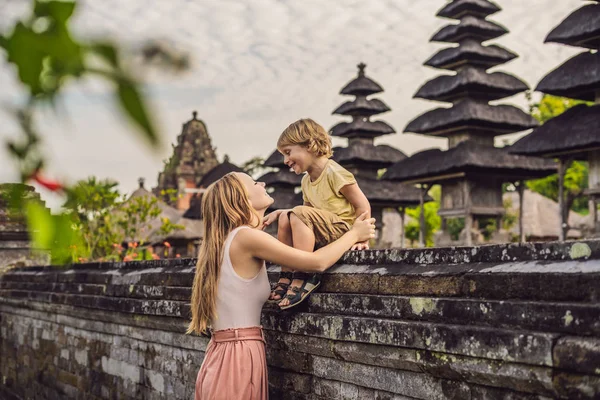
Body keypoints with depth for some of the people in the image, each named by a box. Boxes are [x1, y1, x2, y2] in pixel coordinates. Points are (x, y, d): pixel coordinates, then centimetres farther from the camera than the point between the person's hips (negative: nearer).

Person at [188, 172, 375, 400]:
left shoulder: (225, 240, 12)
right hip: (239, 357, -9)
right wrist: (354, 234, 3)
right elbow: (317, 263, -12)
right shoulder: (246, 238, -15)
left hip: (222, 354, 9)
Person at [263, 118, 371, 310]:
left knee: (299, 215, -25)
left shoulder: (334, 173, -14)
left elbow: (363, 205, -14)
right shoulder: (307, 181, 12)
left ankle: (304, 276, -25)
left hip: (344, 229, -9)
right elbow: (307, 214, 12)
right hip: (324, 236, 9)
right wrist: (280, 212, -1)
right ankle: (286, 274, -3)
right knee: (285, 218, 2)